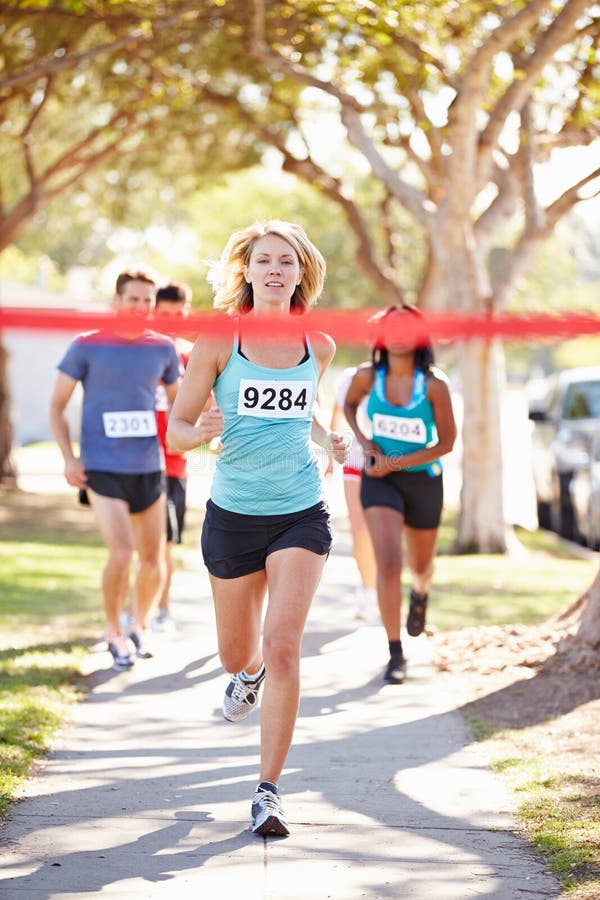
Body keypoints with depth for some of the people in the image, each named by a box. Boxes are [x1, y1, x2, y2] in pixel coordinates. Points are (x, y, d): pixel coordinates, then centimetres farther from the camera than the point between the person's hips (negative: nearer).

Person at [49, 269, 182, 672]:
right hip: (102, 468, -4)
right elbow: (58, 404, 2)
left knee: (153, 560, 5)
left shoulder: (163, 348, 6)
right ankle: (115, 634, 6)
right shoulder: (87, 346, -3)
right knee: (121, 554, -15)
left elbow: (178, 401, 20)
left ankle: (140, 627, 31)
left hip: (149, 468, 4)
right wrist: (68, 457, -8)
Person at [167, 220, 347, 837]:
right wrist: (202, 432, -25)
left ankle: (268, 792, -6)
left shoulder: (319, 346, 4)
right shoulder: (219, 341, -5)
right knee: (237, 653, 14)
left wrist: (326, 439, 4)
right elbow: (175, 429, -3)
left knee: (283, 644, -15)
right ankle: (248, 675, 55)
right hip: (234, 514, 0)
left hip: (301, 514, 0)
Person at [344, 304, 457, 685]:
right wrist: (366, 444, -3)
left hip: (423, 480, 0)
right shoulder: (368, 377, -8)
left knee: (421, 564, 18)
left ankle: (420, 594, 58)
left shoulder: (434, 385, -15)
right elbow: (349, 405, 14)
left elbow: (447, 442, -11)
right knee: (388, 562, -16)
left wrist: (395, 462, -17)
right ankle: (396, 655, -9)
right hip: (379, 479, 0)